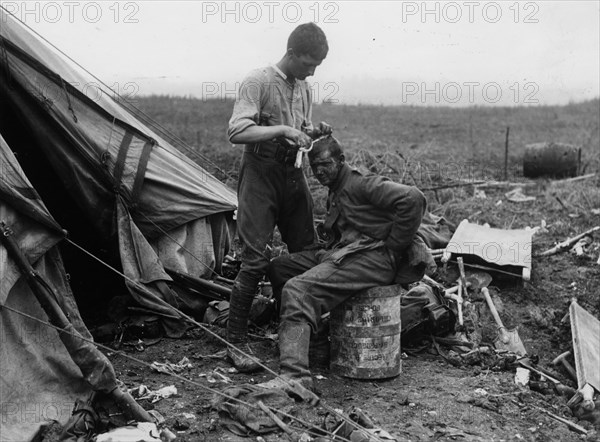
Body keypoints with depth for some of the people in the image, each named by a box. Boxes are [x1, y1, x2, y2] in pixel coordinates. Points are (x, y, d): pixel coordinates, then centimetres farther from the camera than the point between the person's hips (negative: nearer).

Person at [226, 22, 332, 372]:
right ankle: (236, 343, 1)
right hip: (260, 175, -7)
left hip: (293, 176, 7)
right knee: (255, 260, -10)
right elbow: (236, 132, -21)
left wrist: (314, 133, -1)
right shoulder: (258, 82, -10)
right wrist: (283, 130, -28)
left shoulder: (304, 88, 12)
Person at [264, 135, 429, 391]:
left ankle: (295, 374, -40)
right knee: (278, 268, 6)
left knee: (298, 289, -29)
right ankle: (305, 332, 8)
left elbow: (413, 199, -18)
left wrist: (393, 247, -13)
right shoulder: (335, 195, 25)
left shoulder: (362, 185, -5)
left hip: (372, 258, -10)